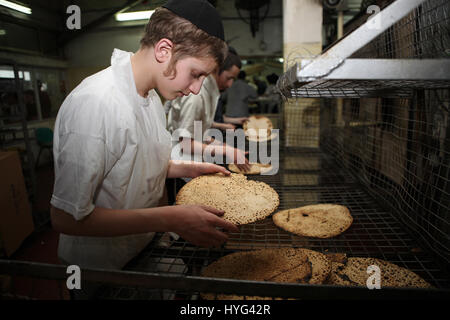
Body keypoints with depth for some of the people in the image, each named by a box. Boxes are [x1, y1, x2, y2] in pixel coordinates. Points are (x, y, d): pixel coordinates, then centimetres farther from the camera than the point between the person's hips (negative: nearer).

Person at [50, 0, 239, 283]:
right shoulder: (92, 104, -29)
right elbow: (66, 218, -28)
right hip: (101, 270, -7)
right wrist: (170, 219, -32)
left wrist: (187, 169, -3)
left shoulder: (151, 96, 1)